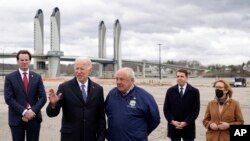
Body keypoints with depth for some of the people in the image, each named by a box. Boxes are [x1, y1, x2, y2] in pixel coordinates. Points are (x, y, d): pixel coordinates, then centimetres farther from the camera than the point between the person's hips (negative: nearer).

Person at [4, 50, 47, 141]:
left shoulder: (37, 77, 6)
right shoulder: (10, 78, 0)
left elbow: (43, 97, 2)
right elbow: (8, 98, -7)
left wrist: (33, 111, -13)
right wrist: (24, 112, -16)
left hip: (34, 118, 2)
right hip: (17, 118, -1)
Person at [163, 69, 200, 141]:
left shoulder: (194, 91, 0)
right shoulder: (170, 91, 6)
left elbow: (196, 110, -4)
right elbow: (166, 108, 4)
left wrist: (186, 122, -13)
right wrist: (172, 121, -11)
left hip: (188, 127, -1)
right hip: (173, 127, 2)